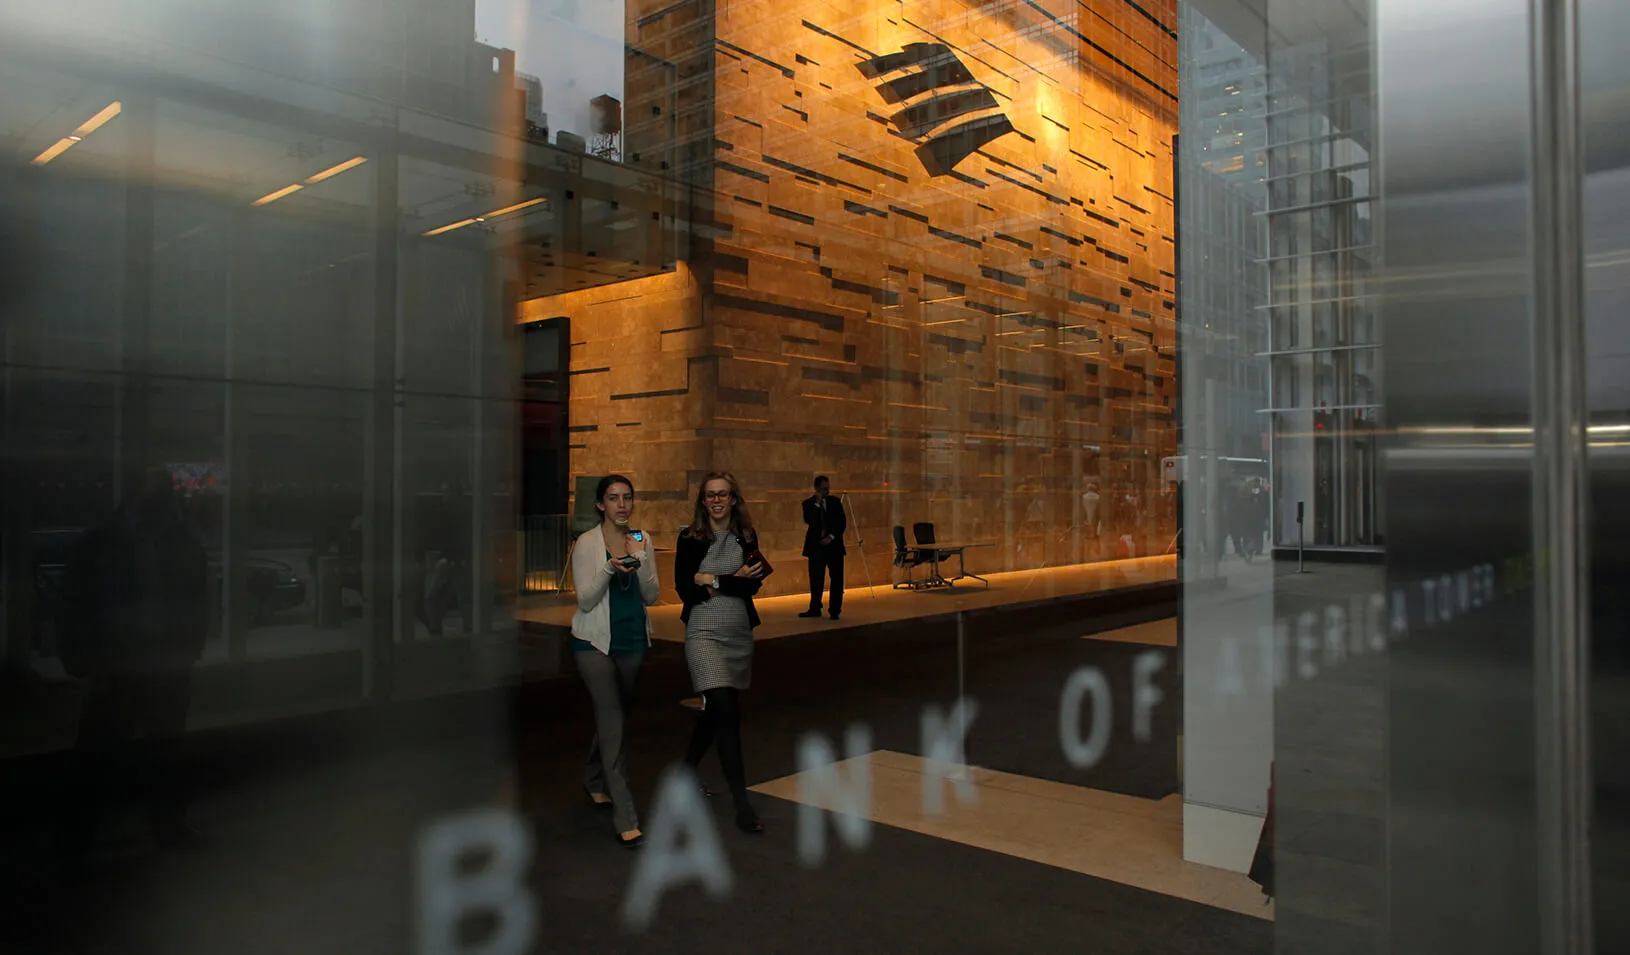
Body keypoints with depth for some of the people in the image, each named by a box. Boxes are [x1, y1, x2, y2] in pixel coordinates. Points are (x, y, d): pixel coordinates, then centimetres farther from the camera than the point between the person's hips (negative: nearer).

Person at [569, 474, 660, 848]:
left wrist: (641, 561, -17)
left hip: (633, 640, 5)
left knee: (612, 717, 18)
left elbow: (652, 596, 0)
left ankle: (594, 781, 44)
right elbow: (585, 600, -12)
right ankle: (626, 820, -7)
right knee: (613, 722, -10)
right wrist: (610, 568, -28)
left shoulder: (643, 539, 3)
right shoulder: (587, 543, -8)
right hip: (595, 641, -4)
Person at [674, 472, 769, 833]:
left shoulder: (746, 536, 5)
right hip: (705, 634, -4)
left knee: (714, 711, 15)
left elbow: (753, 585, -5)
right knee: (726, 711, -15)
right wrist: (735, 580, -16)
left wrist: (713, 581, -16)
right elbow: (684, 588, -9)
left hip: (740, 634, 4)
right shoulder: (691, 538, -3)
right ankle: (742, 804, -11)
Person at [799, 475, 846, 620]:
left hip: (833, 544, 0)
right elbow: (808, 521, -13)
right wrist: (817, 503, -18)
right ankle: (814, 609, 15)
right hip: (816, 545, 0)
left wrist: (831, 537, -8)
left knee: (836, 578, -1)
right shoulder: (808, 503, 2)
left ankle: (835, 610, 7)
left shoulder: (835, 502, 5)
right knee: (816, 579, 4)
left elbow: (843, 522, 3)